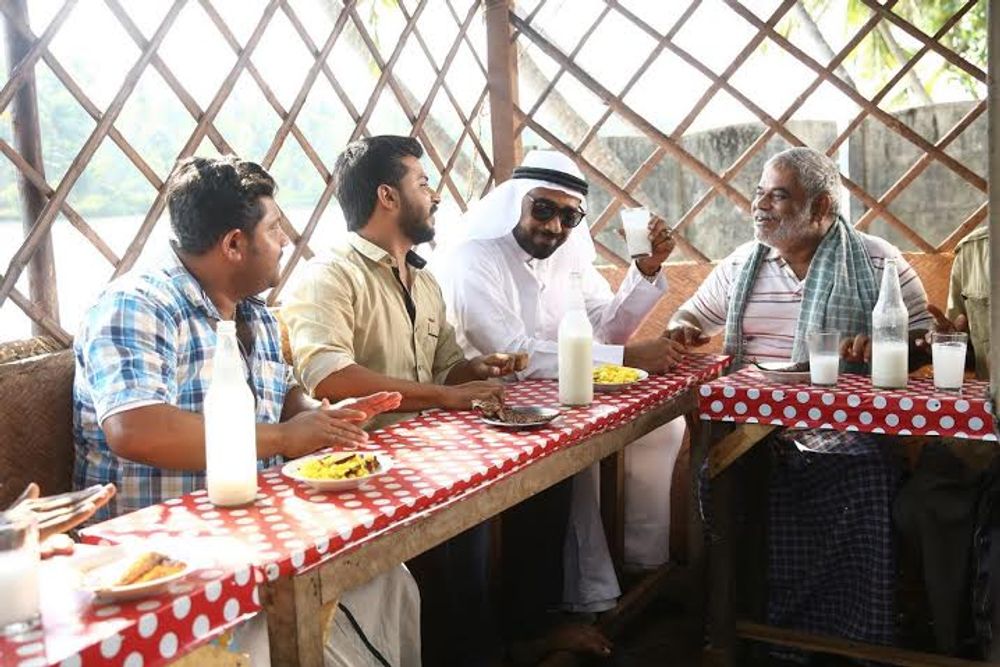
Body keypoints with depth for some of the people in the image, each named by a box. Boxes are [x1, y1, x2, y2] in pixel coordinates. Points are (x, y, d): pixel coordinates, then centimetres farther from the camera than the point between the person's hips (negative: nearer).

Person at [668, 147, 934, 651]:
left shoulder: (876, 261, 2)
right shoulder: (740, 265, 14)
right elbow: (692, 317, 24)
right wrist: (682, 330, -1)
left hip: (846, 446, -3)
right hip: (753, 441, 3)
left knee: (853, 570, -19)